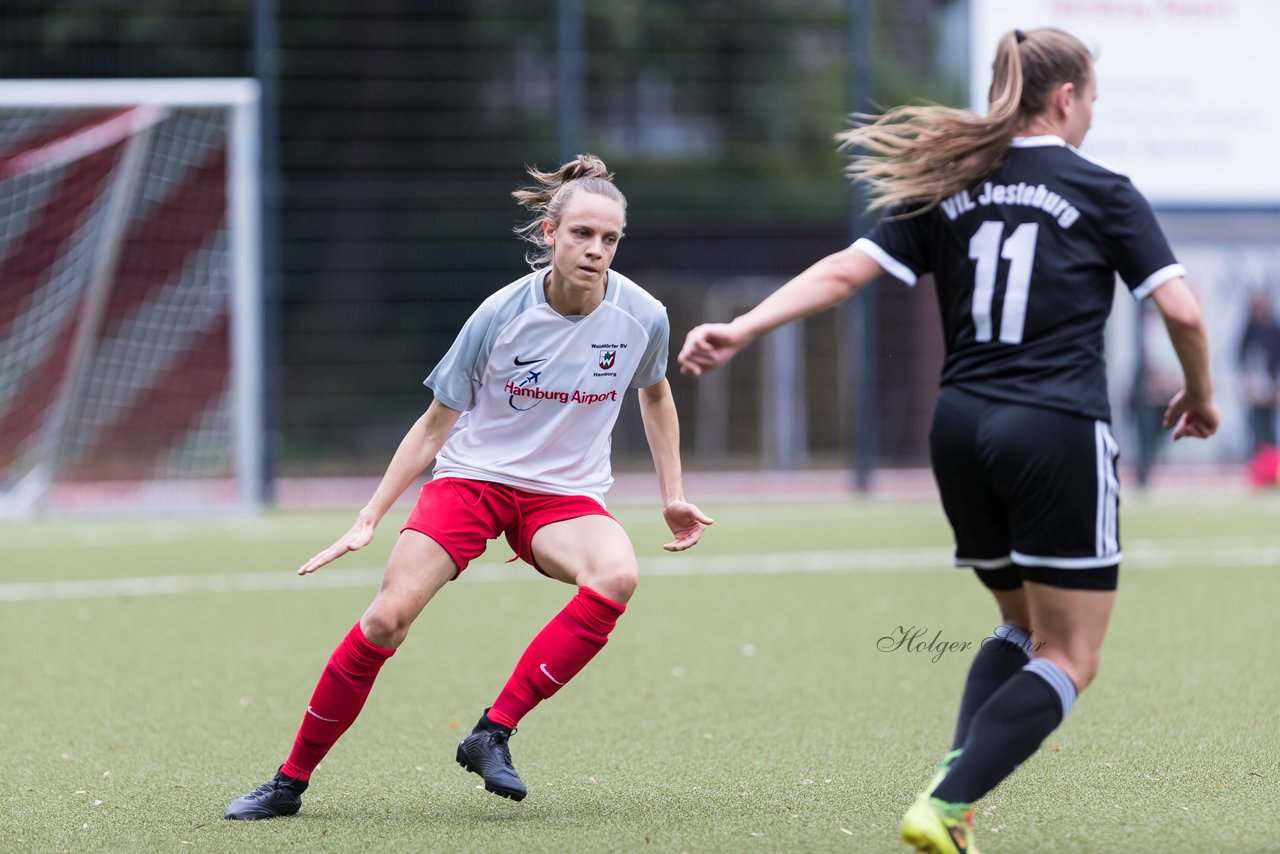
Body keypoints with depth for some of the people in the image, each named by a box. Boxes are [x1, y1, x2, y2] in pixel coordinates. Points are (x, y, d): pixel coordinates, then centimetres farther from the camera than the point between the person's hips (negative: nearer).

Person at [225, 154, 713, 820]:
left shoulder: (642, 317, -9)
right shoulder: (502, 315, -15)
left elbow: (655, 394, 16)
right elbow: (435, 424, -4)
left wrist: (672, 495, 14)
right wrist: (368, 519, -6)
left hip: (564, 496, 2)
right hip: (472, 477, -2)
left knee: (616, 575, -33)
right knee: (388, 617, -20)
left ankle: (493, 733, -25)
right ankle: (291, 781, -3)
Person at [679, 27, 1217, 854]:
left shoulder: (950, 189, 11)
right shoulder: (1101, 192, 0)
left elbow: (844, 273, 0)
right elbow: (1182, 310, -5)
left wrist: (742, 328, -3)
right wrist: (1200, 395, 13)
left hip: (961, 431, 6)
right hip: (1059, 435, -6)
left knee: (1022, 627, 24)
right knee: (1068, 660, 1)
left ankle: (955, 778, -1)